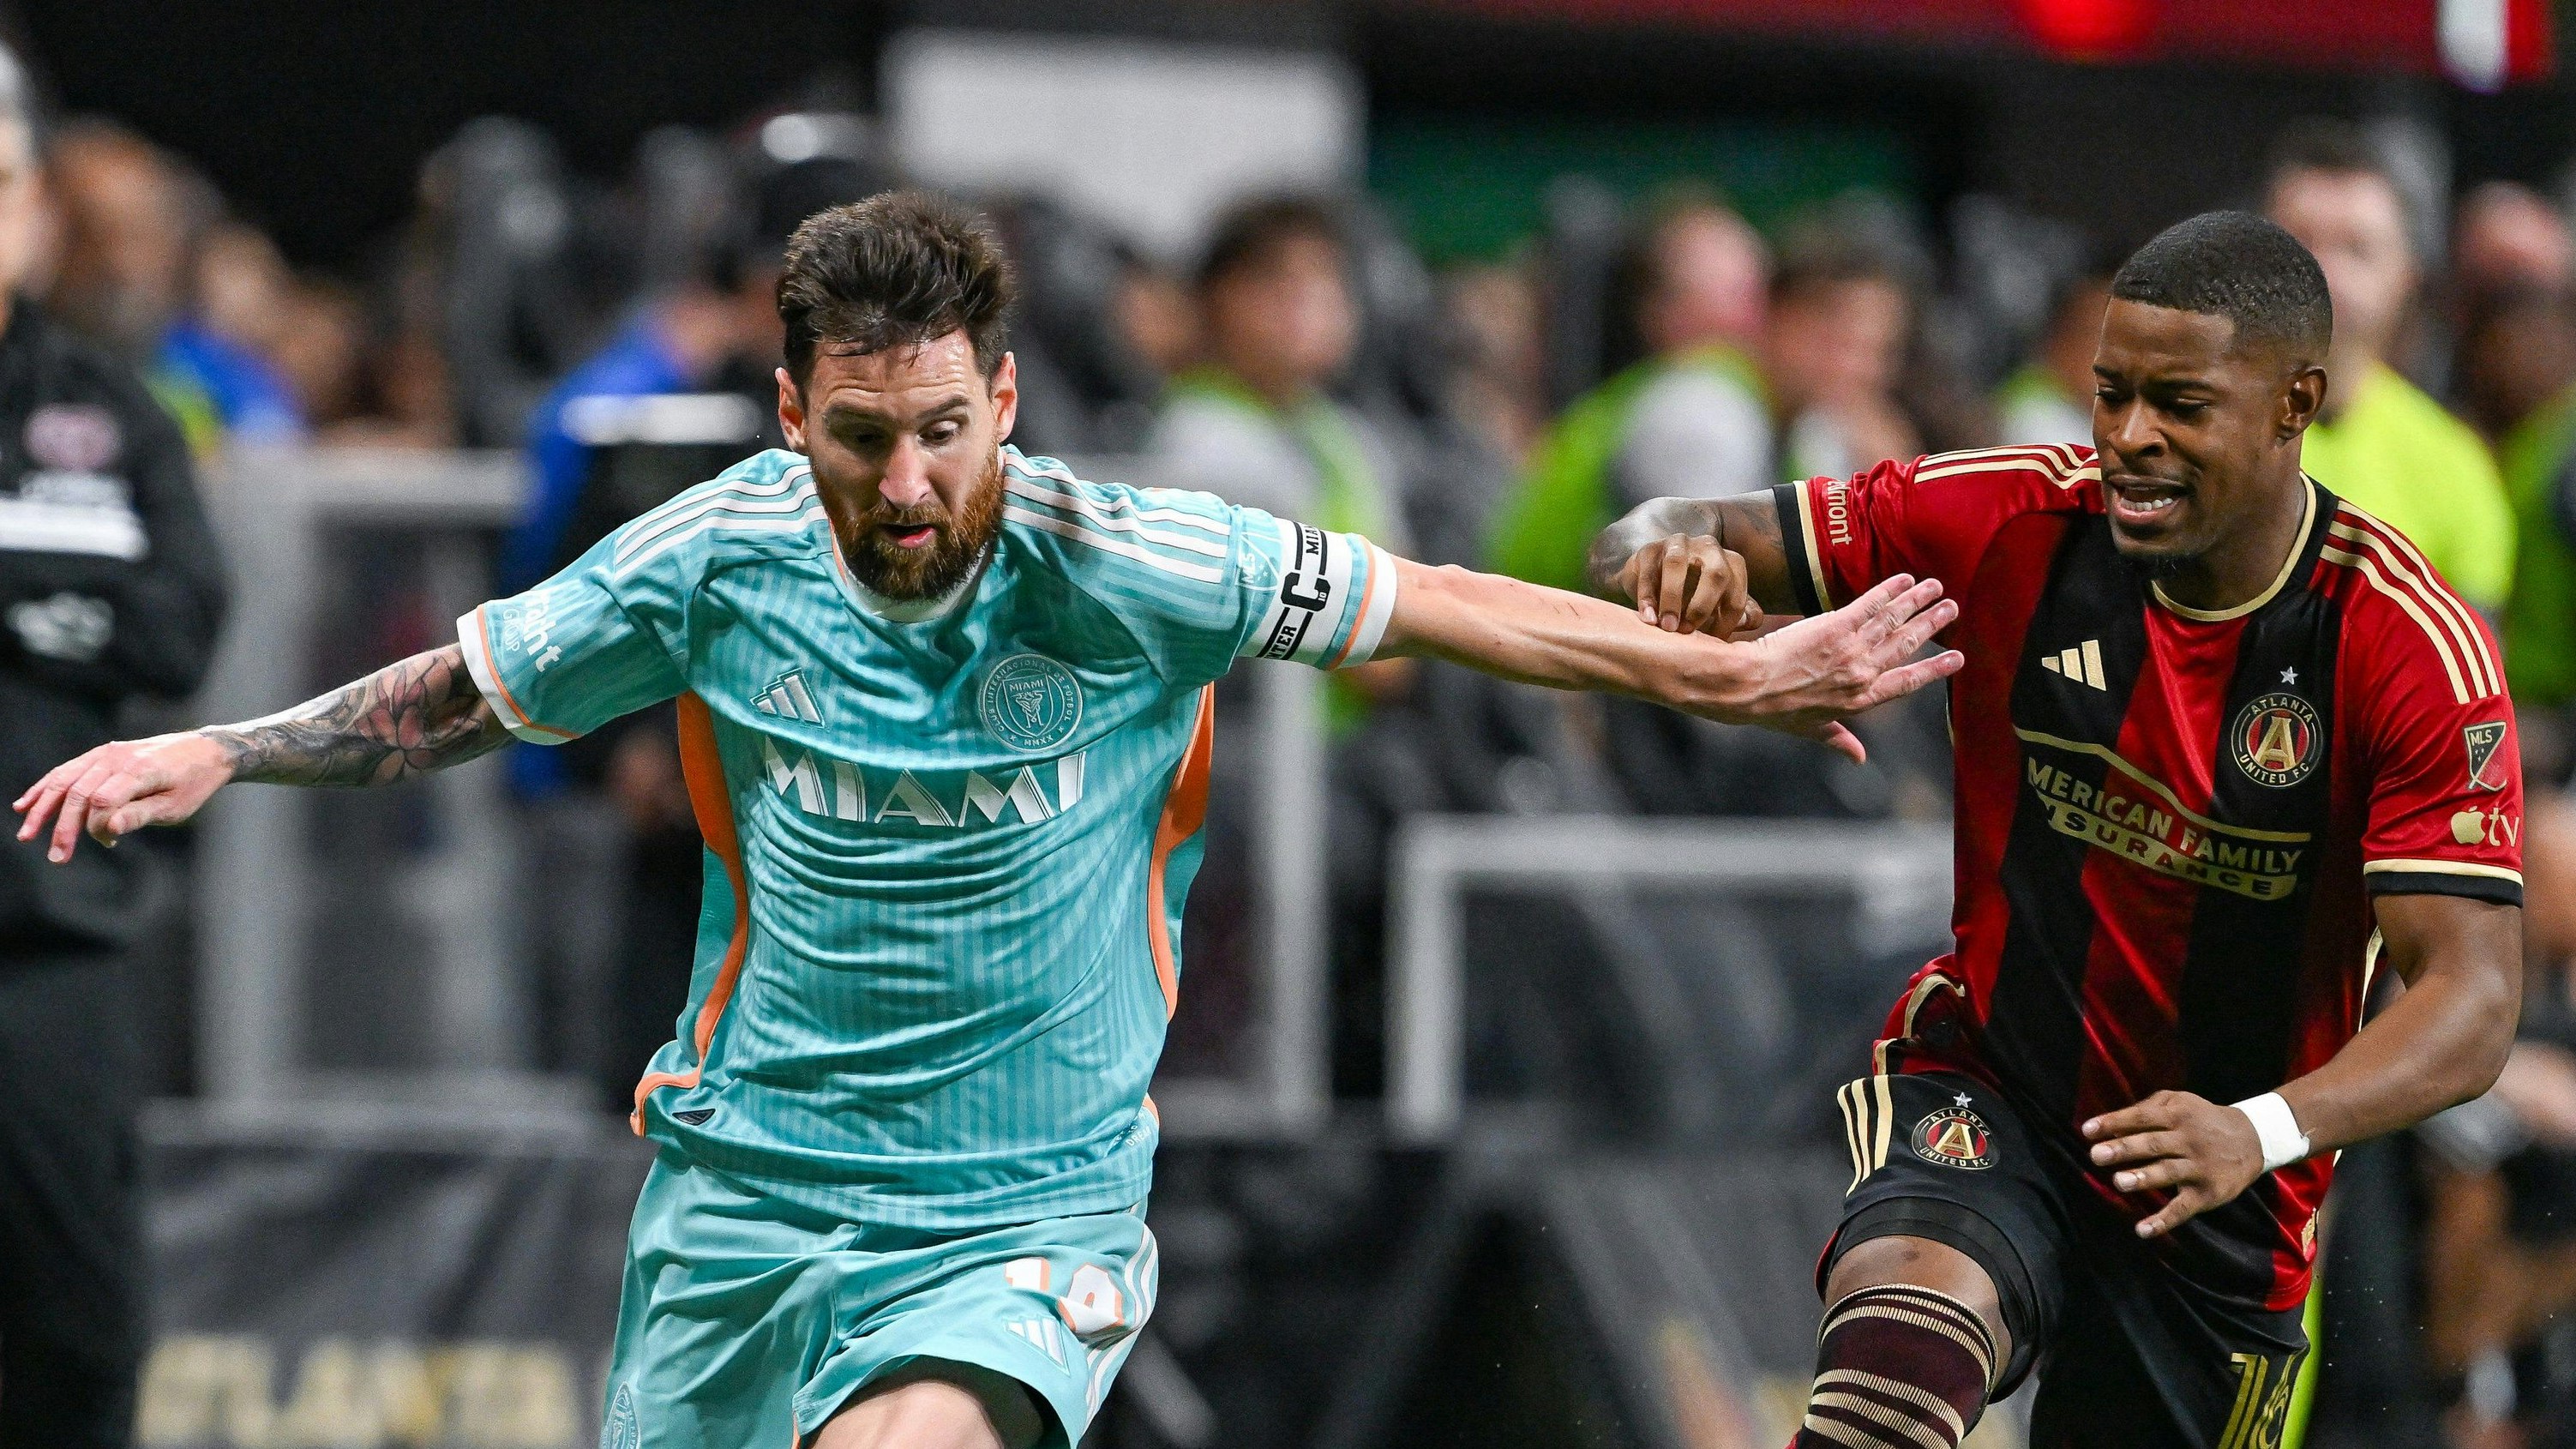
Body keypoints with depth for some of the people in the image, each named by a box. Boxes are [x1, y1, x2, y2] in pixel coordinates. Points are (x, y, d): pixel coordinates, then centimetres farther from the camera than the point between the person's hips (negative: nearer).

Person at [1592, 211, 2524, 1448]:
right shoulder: (2017, 522, -9)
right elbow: (1675, 549, -3)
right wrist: (1677, 552, -29)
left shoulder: (2414, 648, -16)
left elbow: (2472, 1000, -22)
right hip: (1982, 1094, -1)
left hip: (2221, 1200, 1)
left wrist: (2262, 1131, -40)